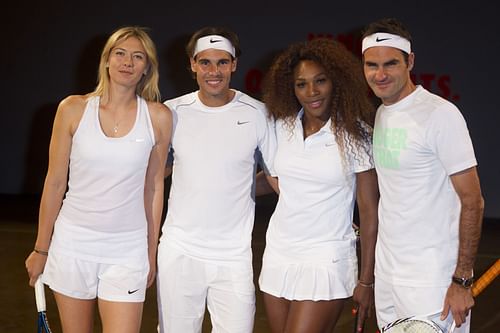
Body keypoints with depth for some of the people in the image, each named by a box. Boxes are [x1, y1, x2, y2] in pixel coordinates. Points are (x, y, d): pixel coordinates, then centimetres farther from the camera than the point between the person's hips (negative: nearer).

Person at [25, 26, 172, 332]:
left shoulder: (158, 117, -2)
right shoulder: (73, 109, -2)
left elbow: (154, 186, 6)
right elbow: (55, 182, 3)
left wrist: (152, 252, 8)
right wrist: (41, 249, 6)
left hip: (127, 249, 0)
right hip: (73, 242, 1)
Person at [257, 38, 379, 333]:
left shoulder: (356, 134, -9)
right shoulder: (283, 127, 3)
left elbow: (369, 210, -8)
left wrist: (366, 280, -8)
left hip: (326, 261, -5)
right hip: (279, 254, 5)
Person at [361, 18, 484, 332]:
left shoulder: (441, 114, -14)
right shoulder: (379, 115, 9)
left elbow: (472, 201, -14)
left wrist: (462, 281, -17)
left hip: (431, 280, -7)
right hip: (386, 273, 7)